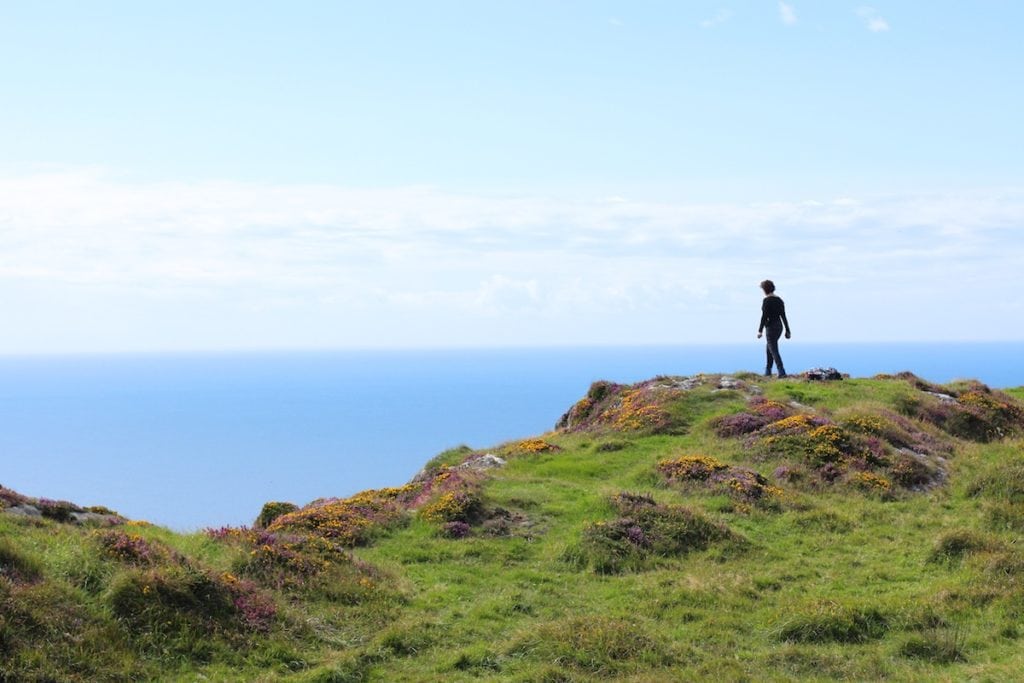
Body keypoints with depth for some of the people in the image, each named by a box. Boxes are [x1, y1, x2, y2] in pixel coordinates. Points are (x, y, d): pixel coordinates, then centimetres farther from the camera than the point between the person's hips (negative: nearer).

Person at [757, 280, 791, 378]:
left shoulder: (766, 300, -14)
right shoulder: (779, 300, 8)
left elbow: (764, 316, -18)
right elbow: (783, 316, 9)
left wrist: (760, 330, -15)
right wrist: (787, 331, 11)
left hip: (771, 327, -8)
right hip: (779, 326, 8)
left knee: (774, 351, -7)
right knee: (769, 347, 22)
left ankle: (782, 372, -19)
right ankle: (768, 371, 26)